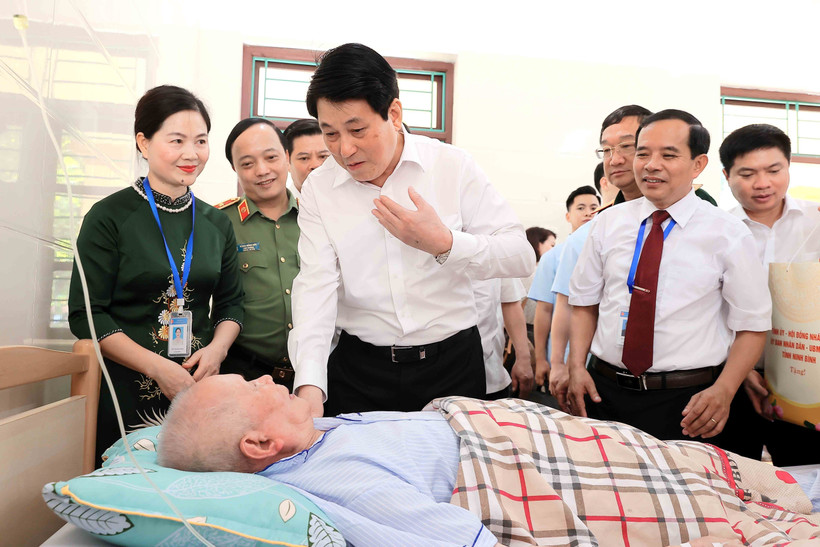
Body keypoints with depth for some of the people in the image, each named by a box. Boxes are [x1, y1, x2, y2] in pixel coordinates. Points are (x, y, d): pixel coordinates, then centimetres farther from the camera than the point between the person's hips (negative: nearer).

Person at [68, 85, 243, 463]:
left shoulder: (217, 223, 8)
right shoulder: (110, 216, -5)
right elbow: (85, 315, -7)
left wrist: (217, 349, -7)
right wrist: (156, 366, -16)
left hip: (199, 389, 4)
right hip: (124, 391, -3)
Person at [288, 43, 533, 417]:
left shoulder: (451, 166, -7)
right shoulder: (318, 189, -2)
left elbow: (521, 257, -8)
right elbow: (315, 286, -12)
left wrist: (444, 243, -24)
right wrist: (310, 384, -25)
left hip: (452, 362, 0)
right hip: (359, 371, 1)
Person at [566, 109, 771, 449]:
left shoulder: (728, 235, -3)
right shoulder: (607, 224, 4)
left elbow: (753, 326, -1)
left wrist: (724, 390, -15)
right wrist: (576, 366, -5)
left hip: (686, 401, -2)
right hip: (605, 392, 2)